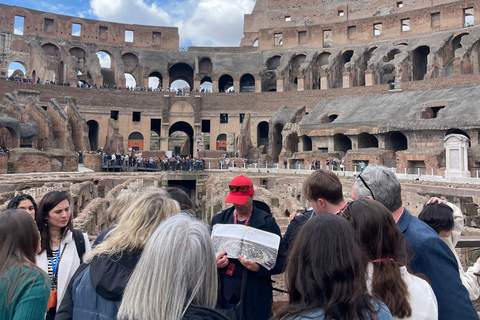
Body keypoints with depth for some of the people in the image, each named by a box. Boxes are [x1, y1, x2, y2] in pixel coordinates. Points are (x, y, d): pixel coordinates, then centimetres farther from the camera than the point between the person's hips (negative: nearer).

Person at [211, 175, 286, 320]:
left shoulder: (267, 222, -6)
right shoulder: (219, 220, 5)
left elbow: (280, 262, -7)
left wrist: (258, 268, -24)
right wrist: (214, 263, -13)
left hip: (254, 299, -3)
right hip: (224, 296, 3)